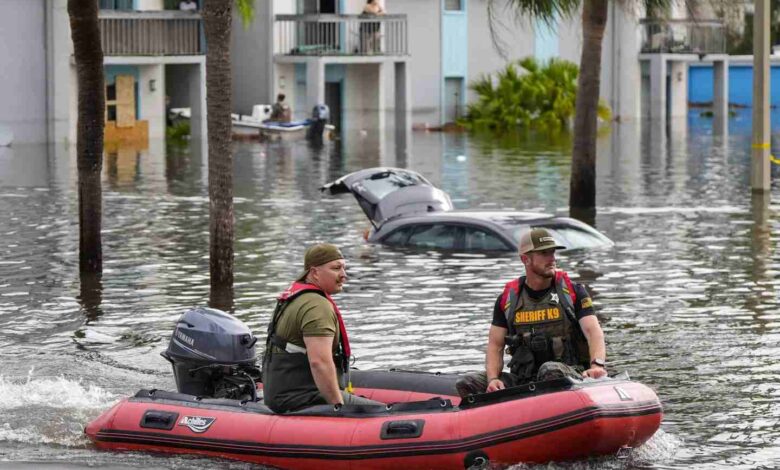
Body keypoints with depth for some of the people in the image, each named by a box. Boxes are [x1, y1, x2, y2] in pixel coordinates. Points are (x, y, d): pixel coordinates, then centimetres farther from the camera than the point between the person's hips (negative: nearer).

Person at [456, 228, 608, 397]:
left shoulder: (572, 292, 4)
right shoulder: (507, 299, 11)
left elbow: (593, 332, -7)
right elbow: (495, 345, 10)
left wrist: (597, 365, -29)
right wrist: (493, 379, -11)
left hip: (570, 377, -3)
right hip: (523, 379, 3)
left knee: (550, 370, -39)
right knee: (468, 383, -16)